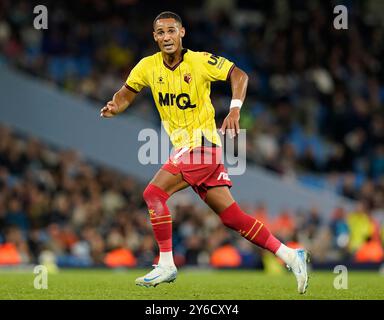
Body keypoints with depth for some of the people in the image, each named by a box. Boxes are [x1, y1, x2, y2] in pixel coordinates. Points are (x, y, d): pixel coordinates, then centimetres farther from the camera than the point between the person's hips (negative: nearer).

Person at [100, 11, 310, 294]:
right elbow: (127, 93, 13)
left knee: (154, 193, -17)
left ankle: (166, 265, -9)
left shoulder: (200, 61, -10)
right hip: (185, 147, 6)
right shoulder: (148, 66, 6)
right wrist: (114, 108, -9)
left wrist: (235, 109, -21)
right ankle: (290, 256, 11)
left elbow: (239, 75, -8)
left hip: (201, 143, -6)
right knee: (233, 217, 5)